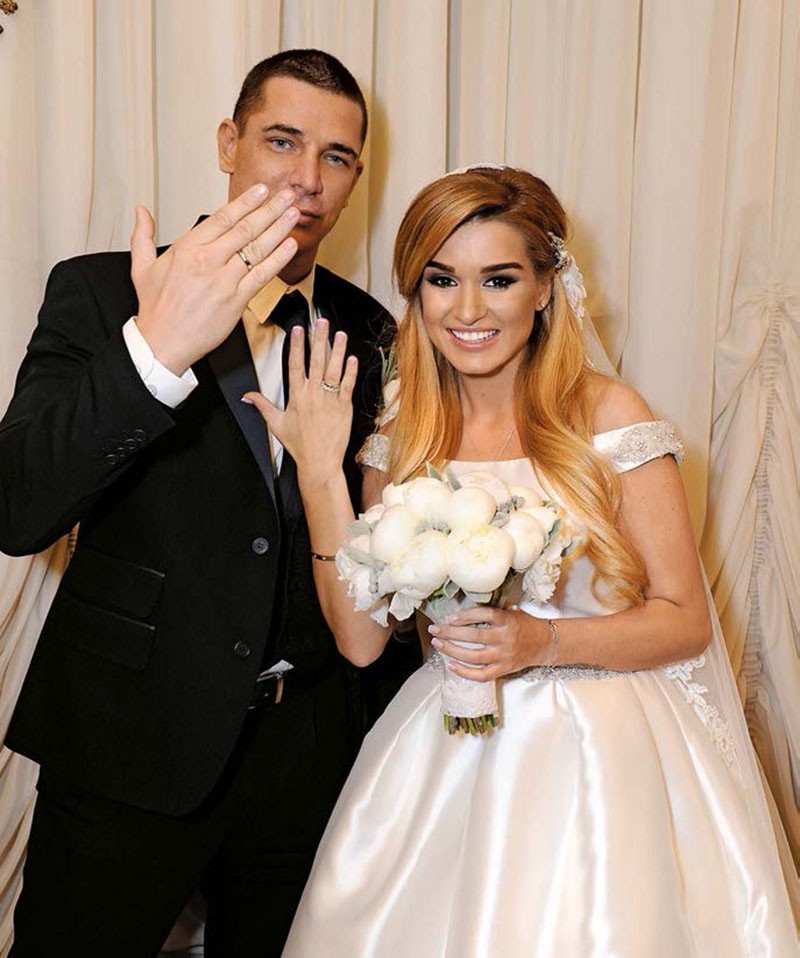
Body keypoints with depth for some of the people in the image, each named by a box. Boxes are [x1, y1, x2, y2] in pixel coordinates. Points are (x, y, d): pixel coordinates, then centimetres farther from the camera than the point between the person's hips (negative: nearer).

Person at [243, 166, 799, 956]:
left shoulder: (605, 415, -8)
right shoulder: (401, 442, 3)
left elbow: (686, 620, -5)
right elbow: (361, 637, -4)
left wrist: (546, 640, -21)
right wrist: (319, 471, -9)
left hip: (597, 753, -2)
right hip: (444, 763, 3)